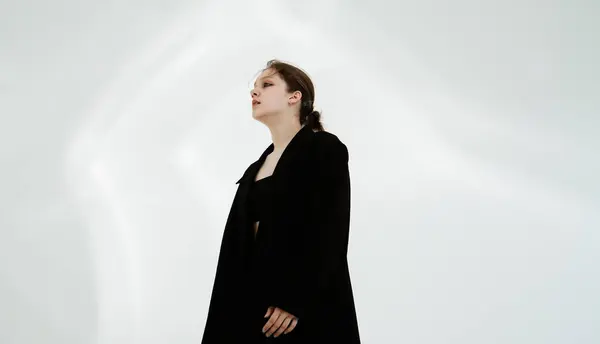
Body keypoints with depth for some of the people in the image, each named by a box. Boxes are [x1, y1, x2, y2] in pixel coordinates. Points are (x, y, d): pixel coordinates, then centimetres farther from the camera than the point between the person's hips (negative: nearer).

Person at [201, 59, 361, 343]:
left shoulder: (326, 149, -3)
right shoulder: (254, 170, 18)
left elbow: (330, 232, -13)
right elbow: (238, 243, 14)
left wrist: (296, 302, -19)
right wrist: (229, 312, 7)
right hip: (254, 305, 7)